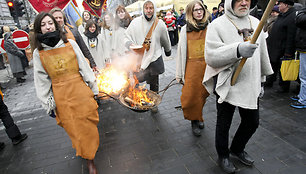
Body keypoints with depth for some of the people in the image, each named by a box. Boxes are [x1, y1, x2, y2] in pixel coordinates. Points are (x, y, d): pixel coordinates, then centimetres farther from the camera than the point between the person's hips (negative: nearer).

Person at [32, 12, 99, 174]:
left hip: (80, 90, 0)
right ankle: (89, 158, 28)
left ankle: (90, 155, 35)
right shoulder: (38, 53, 1)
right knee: (73, 128, 7)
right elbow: (42, 81, 4)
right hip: (61, 97, 0)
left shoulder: (70, 44, 0)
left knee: (87, 124, 8)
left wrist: (94, 89, 2)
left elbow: (84, 67, 2)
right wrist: (48, 104, 4)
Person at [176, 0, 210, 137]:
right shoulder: (185, 29, 2)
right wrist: (179, 74, 1)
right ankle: (195, 120, 24)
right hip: (191, 66, -1)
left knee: (202, 94, 9)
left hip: (207, 66, 1)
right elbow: (181, 51, 3)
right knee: (191, 95, 0)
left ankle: (198, 117, 34)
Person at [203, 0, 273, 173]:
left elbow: (262, 53, 18)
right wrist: (237, 50, -31)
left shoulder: (255, 23, 10)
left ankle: (237, 149, 46)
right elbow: (210, 57, -19)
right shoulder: (217, 25, -9)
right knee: (224, 124, 11)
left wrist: (261, 79, 20)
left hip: (251, 86, 6)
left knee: (253, 122, 19)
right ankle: (223, 155, 38)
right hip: (227, 86, -6)